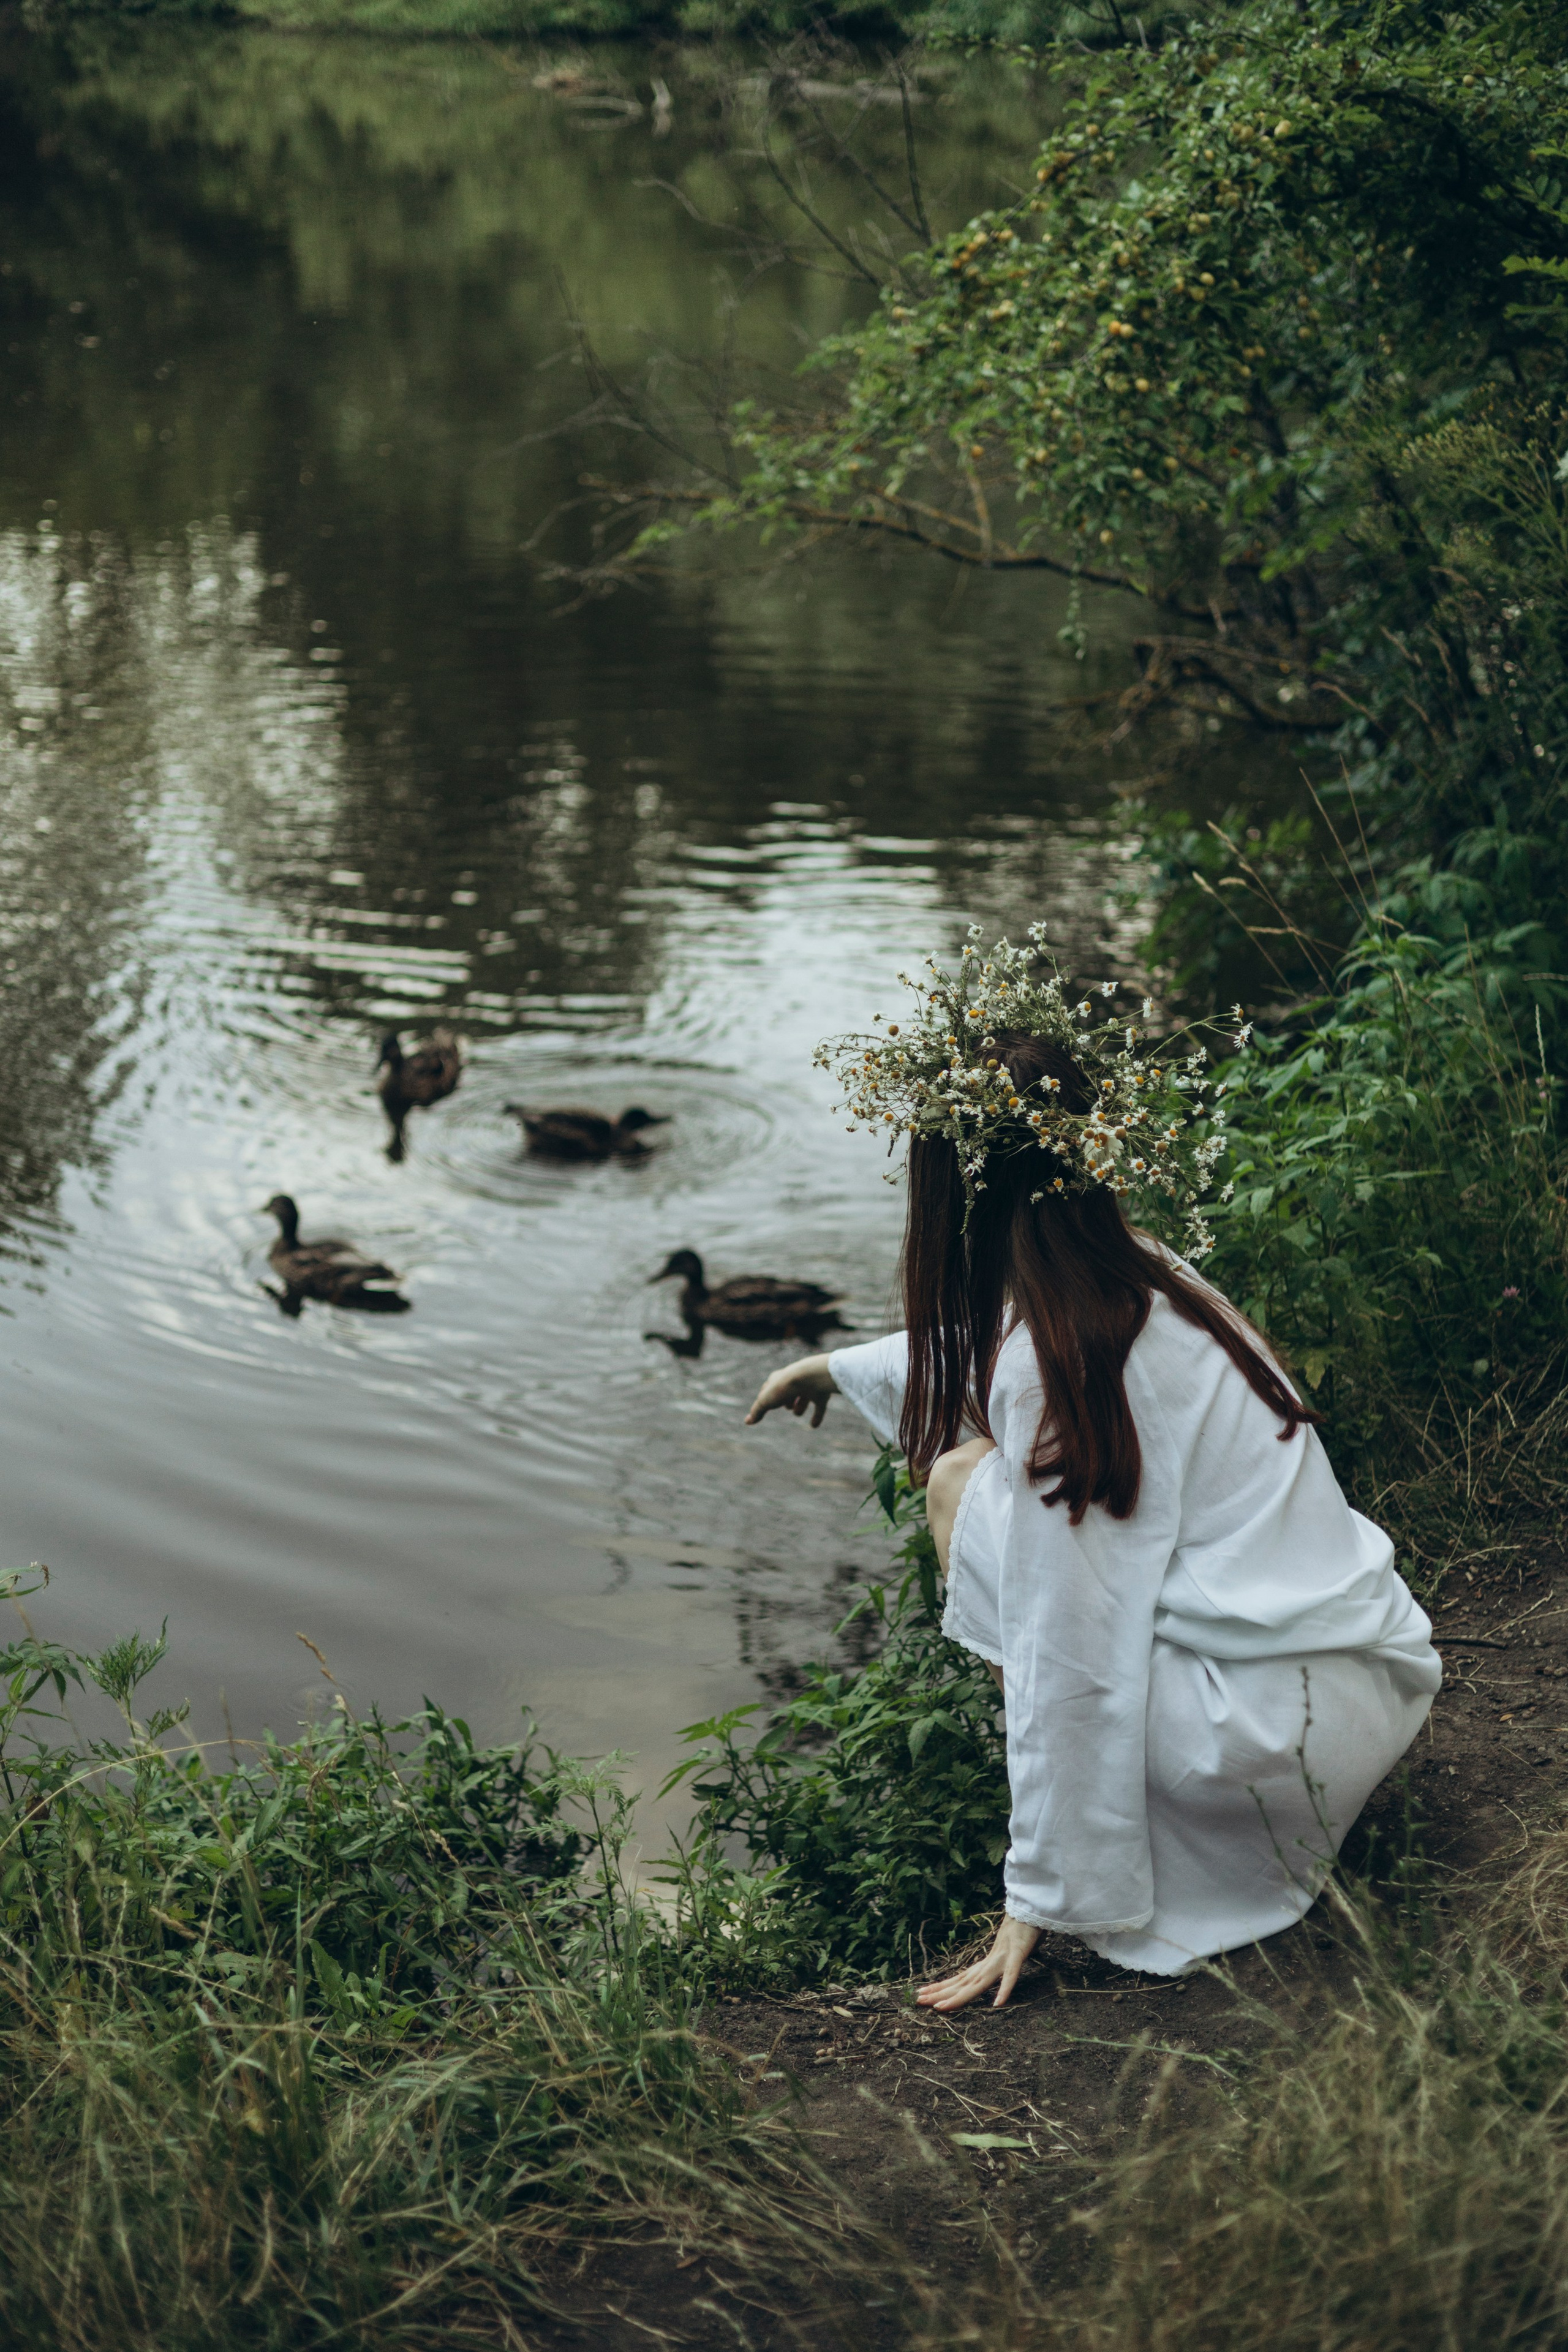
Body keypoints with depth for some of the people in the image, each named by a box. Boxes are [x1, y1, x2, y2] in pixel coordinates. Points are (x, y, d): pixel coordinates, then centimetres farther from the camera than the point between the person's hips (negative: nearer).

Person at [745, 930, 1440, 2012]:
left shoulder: (1053, 1360, -19)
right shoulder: (1138, 1274, 6)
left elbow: (1070, 1665, -18)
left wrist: (1042, 1901, -10)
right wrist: (840, 1366, 46)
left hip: (1286, 1745, -8)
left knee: (964, 1480, -2)